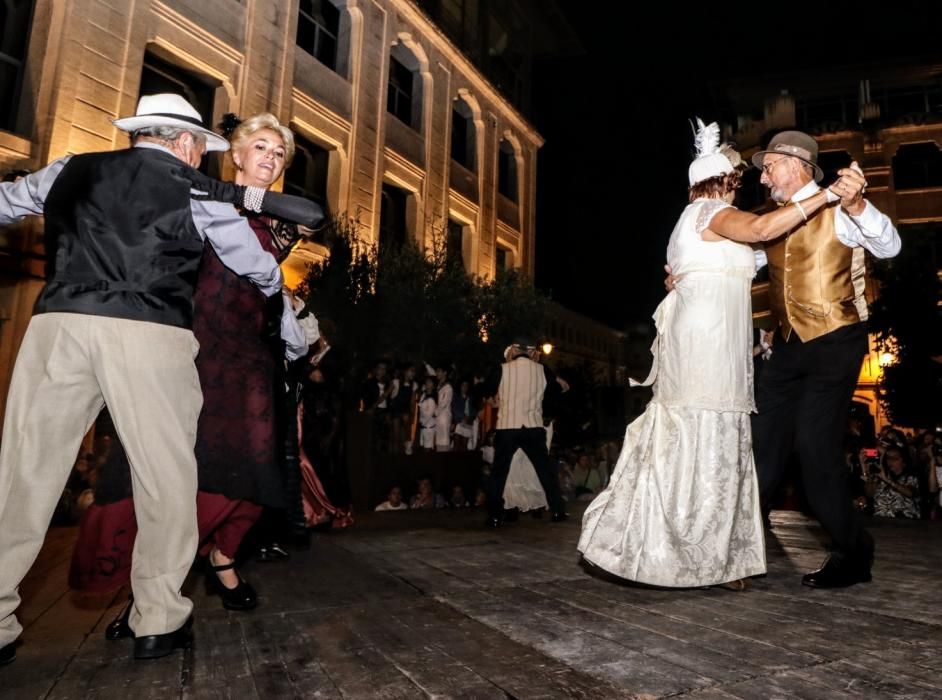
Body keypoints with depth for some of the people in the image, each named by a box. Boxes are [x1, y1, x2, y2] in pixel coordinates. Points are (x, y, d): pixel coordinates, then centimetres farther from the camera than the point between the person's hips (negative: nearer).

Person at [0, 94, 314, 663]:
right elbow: (261, 270, 15)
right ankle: (158, 621, 13)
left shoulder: (70, 171, 20)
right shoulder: (196, 188, 11)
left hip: (58, 323, 4)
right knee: (165, 475, 6)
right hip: (149, 335, -3)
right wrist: (293, 335, 31)